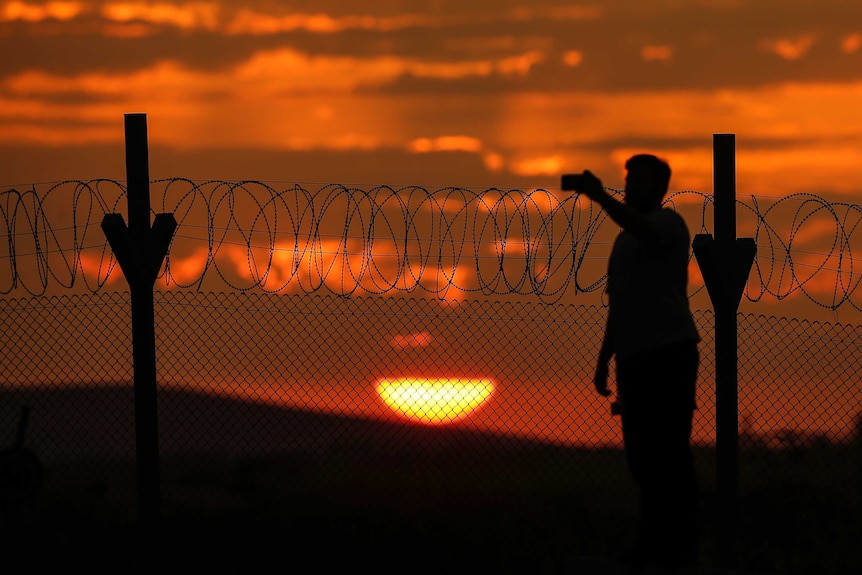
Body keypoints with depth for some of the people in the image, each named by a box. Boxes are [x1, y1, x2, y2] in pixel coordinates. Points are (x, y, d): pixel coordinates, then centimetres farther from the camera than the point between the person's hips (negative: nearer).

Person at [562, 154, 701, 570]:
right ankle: (653, 543, 12)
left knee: (670, 452, -10)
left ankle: (682, 545, -9)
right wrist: (603, 360, 20)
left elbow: (640, 226, -27)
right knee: (642, 454, 7)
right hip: (633, 358, 8)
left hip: (669, 353, -8)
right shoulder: (623, 241, 22)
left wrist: (600, 196, -40)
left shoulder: (668, 223, -2)